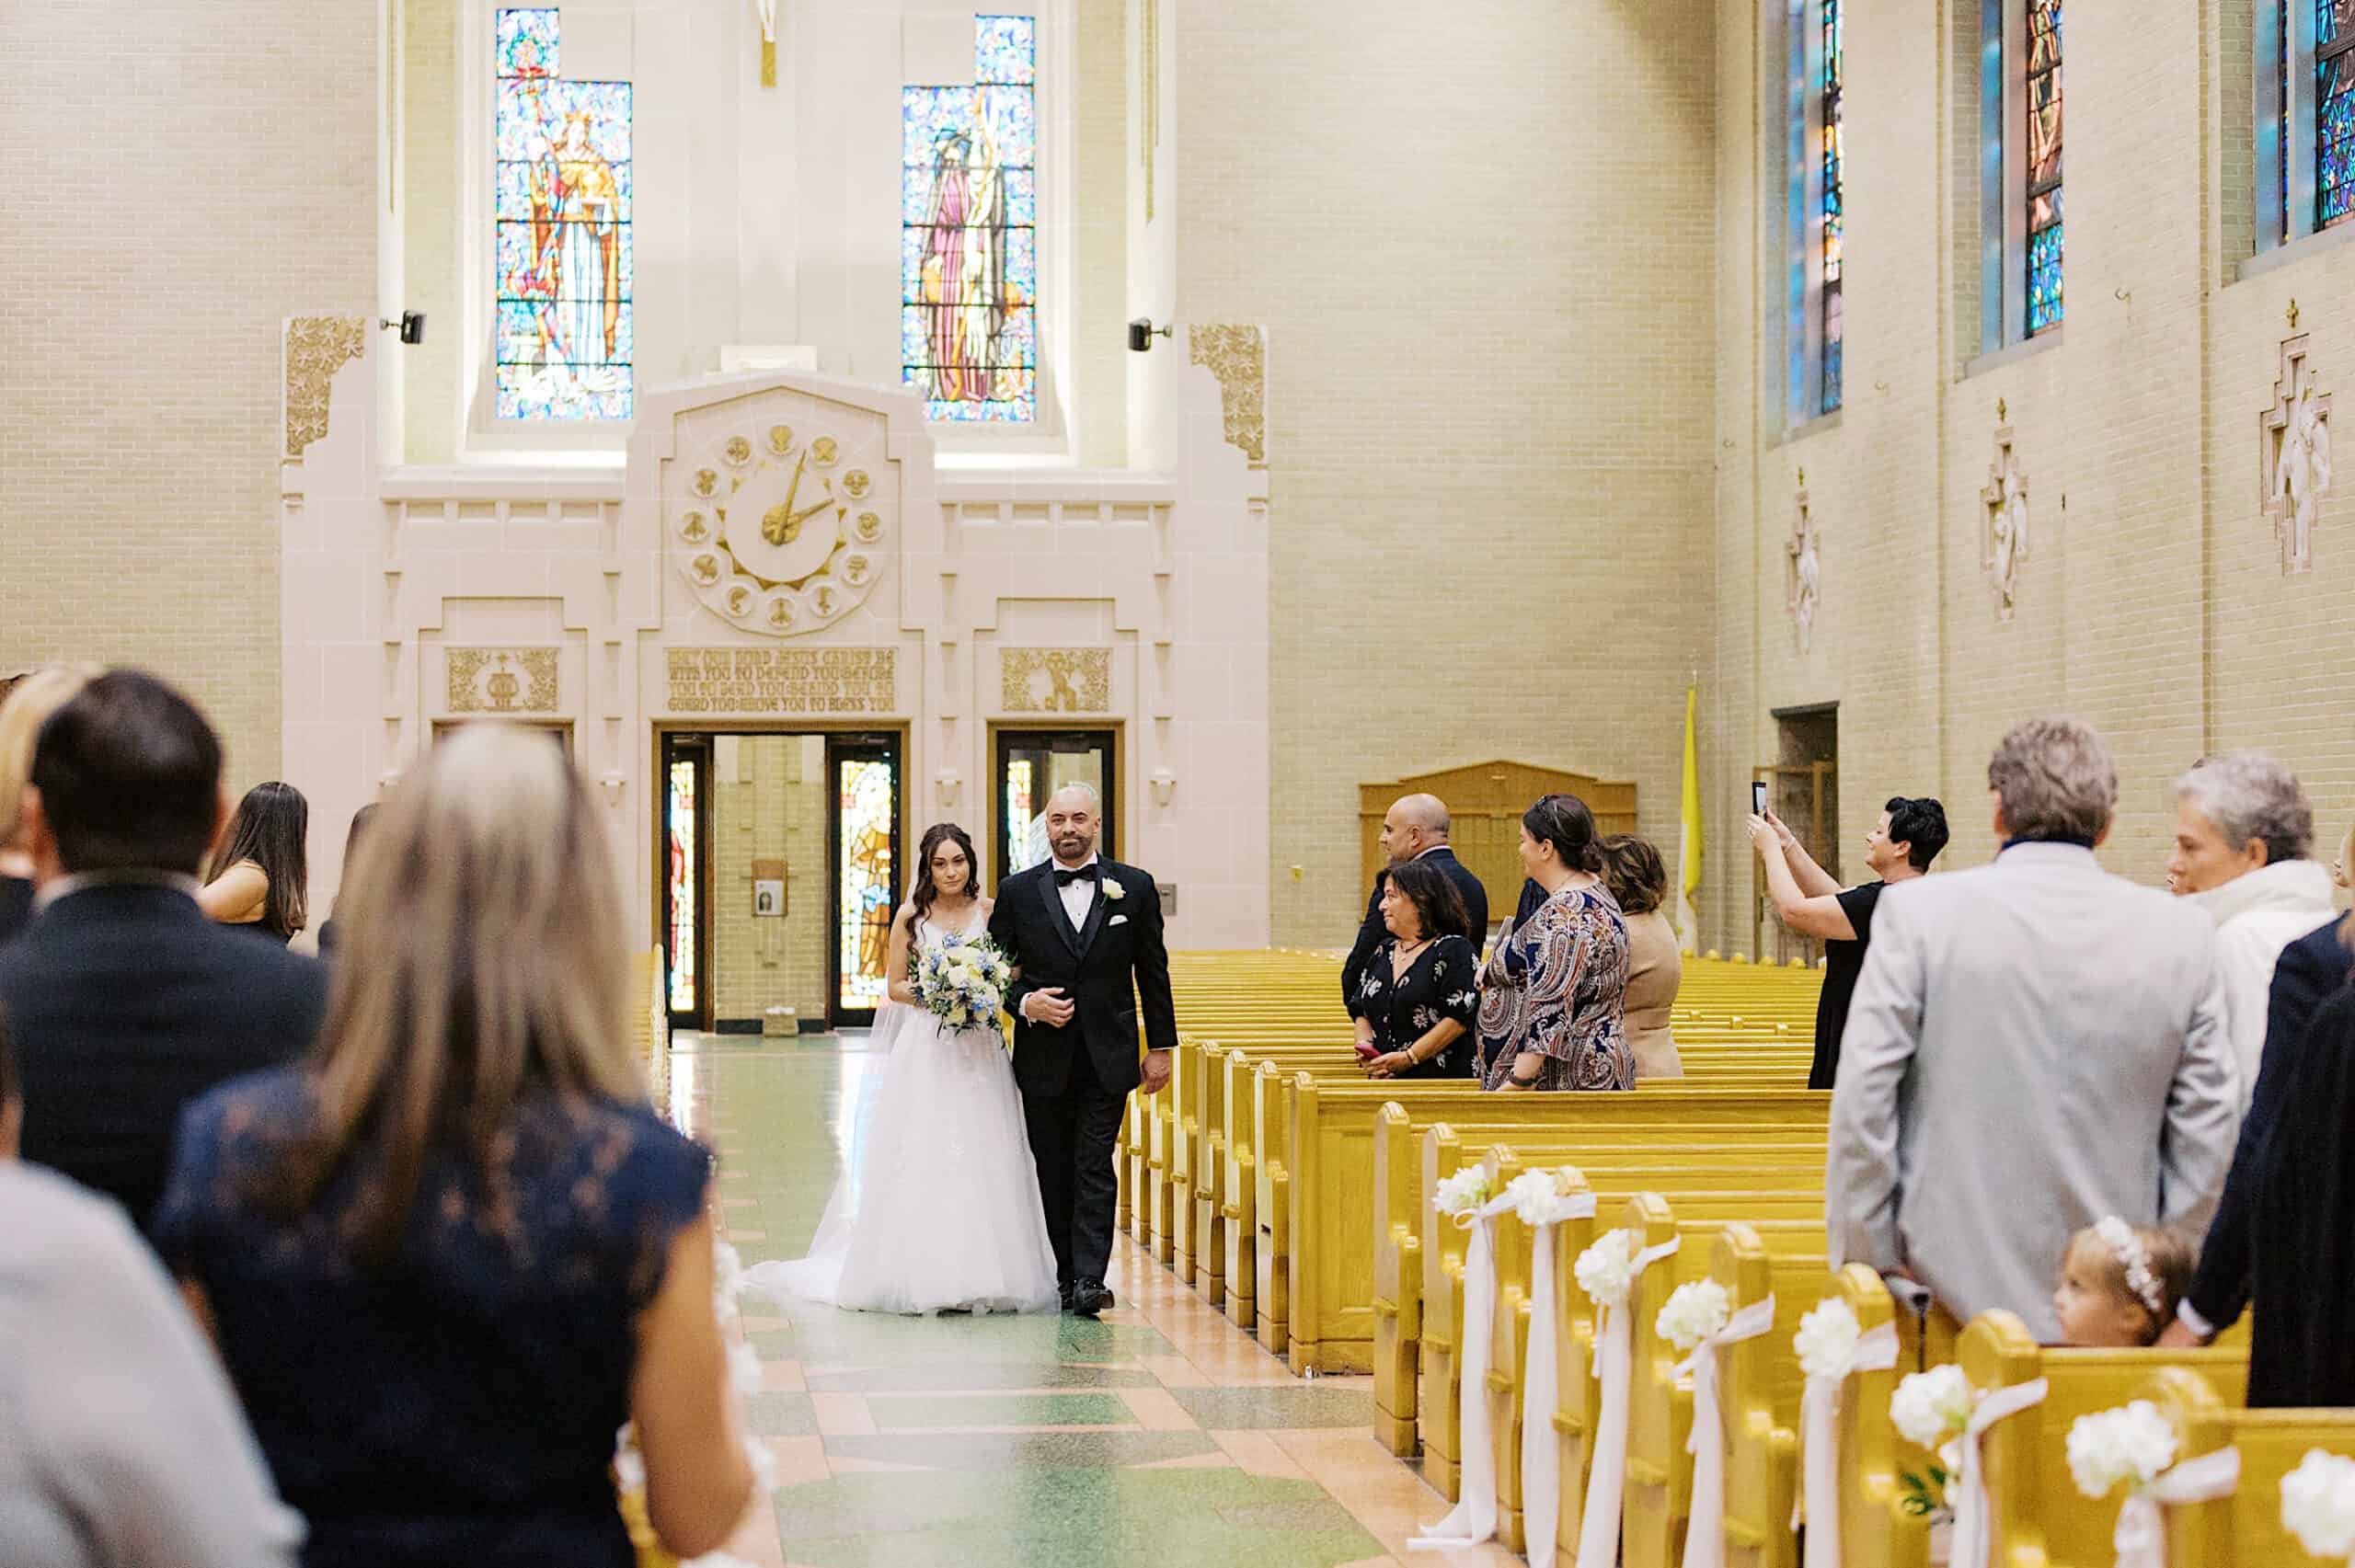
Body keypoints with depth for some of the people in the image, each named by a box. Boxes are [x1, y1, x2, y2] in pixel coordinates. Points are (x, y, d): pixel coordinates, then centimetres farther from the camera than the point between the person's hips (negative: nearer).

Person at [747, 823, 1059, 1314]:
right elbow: (895, 986, 5)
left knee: (980, 1158, 0)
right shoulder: (912, 917, 2)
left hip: (979, 1049, 2)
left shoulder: (990, 911, 6)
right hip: (925, 1051, -1)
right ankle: (923, 1275, -1)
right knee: (922, 1157, -4)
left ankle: (979, 1272, 6)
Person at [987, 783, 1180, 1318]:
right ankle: (1067, 1274, 17)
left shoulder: (1135, 887, 3)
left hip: (1107, 1057, -1)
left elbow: (1152, 972, 7)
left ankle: (1089, 1279, -11)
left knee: (1095, 1169, -7)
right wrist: (1025, 1002, -14)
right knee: (1054, 1172, 7)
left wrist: (1161, 1046, 6)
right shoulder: (1017, 891, 3)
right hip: (1044, 1058, 1)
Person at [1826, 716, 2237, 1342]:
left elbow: (1863, 1097, -6)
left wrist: (1865, 1262, 2)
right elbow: (2209, 1125, 4)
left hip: (1957, 1288, -2)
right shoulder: (2181, 932, 2)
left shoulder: (1919, 910, -5)